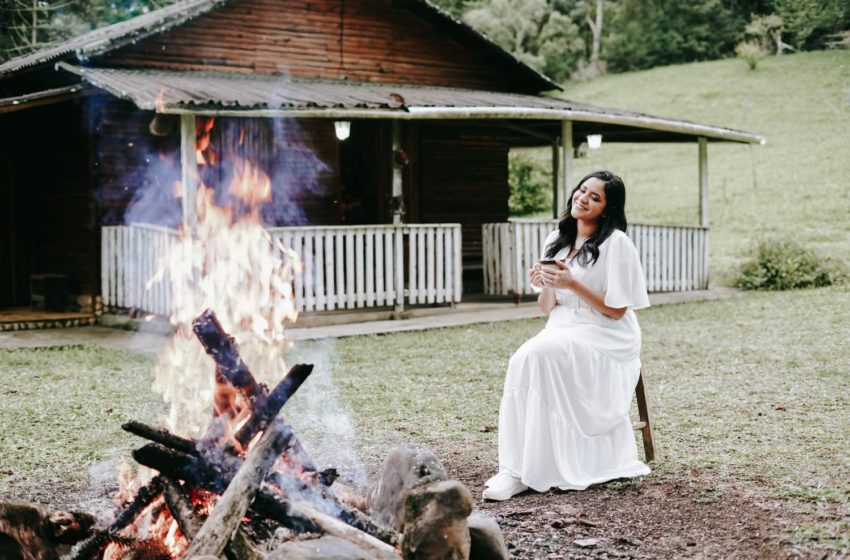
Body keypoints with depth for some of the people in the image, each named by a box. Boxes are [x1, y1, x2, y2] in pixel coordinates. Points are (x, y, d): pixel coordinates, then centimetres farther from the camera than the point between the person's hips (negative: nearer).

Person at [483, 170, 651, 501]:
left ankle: (536, 467, -27)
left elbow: (616, 310, -10)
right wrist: (546, 286, -7)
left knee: (538, 356, -32)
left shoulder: (617, 244, -7)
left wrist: (573, 284, -19)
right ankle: (516, 467, -26)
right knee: (522, 360, -27)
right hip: (562, 333, 5)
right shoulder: (556, 241, 12)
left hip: (605, 339, -5)